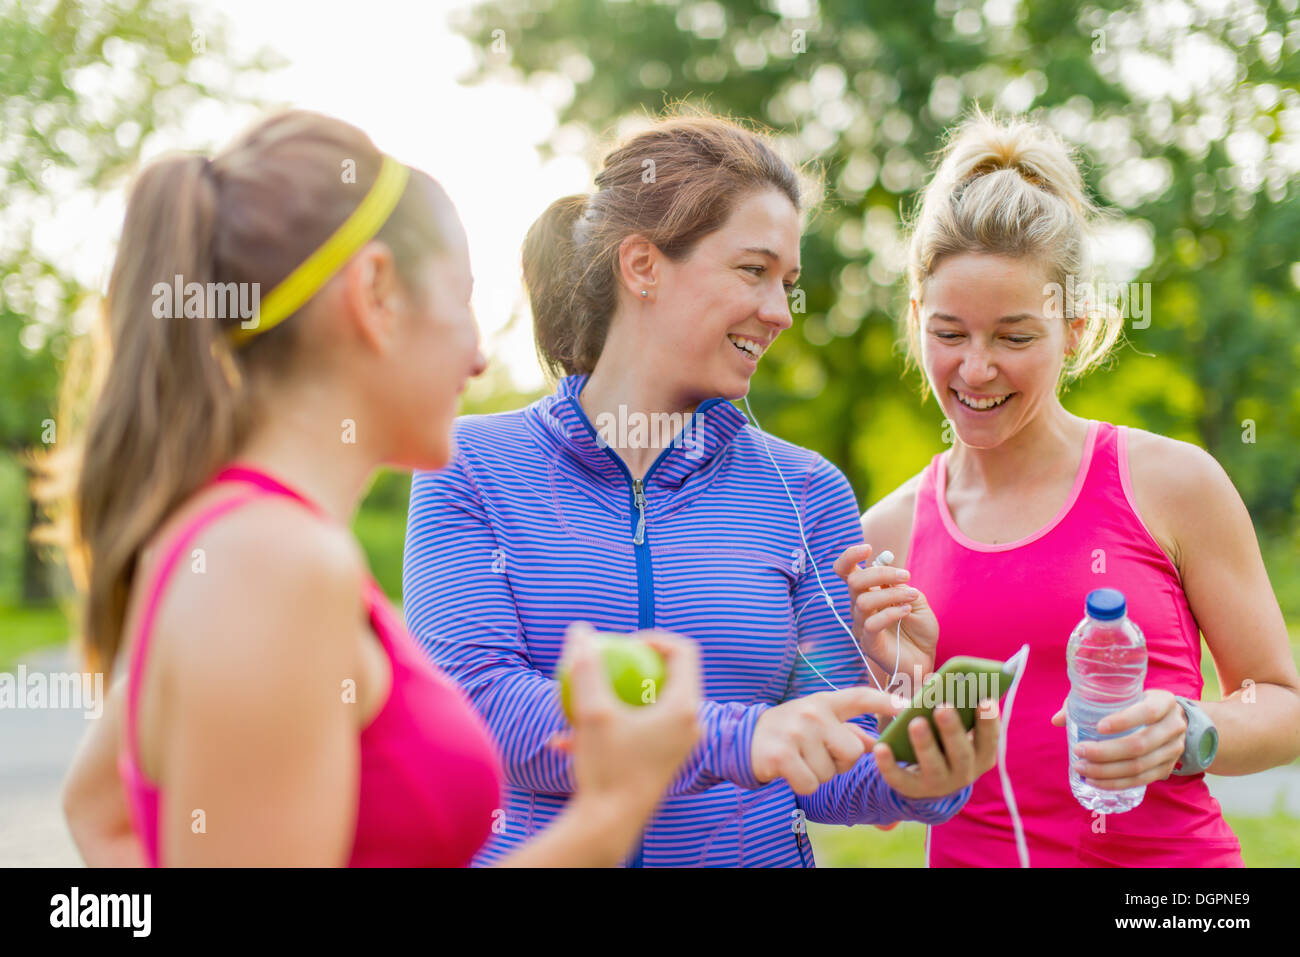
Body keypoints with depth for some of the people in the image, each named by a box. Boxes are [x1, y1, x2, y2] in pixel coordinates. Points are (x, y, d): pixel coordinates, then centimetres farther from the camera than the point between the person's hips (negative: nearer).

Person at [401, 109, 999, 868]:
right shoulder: (470, 469, -2)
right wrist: (731, 739, -24)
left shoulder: (807, 492, 4)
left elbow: (831, 766, 4)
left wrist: (910, 780, -17)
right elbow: (475, 702, -14)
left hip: (755, 850, 1)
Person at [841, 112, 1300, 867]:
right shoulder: (889, 534, 1)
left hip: (1170, 854, -2)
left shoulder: (1172, 482, -6)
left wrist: (1186, 735, -17)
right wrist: (900, 680, -12)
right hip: (971, 854, 2)